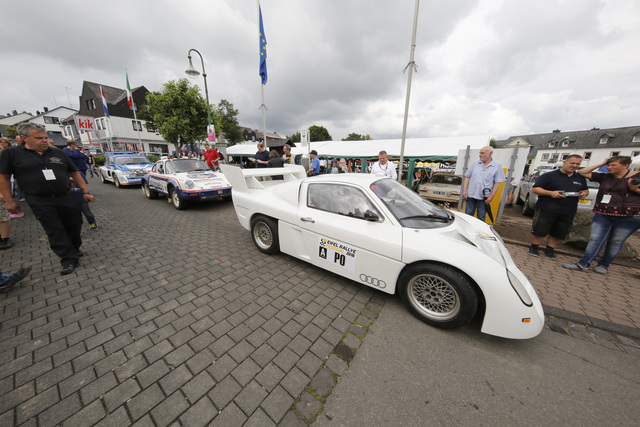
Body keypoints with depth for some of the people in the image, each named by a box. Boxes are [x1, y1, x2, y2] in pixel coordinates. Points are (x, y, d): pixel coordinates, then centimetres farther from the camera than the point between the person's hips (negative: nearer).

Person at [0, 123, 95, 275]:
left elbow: (75, 173, 12)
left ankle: (74, 249, 30)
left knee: (74, 225, 8)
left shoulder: (58, 153, 8)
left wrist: (85, 191, 6)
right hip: (41, 202, -2)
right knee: (55, 231, 0)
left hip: (66, 198, 2)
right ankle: (69, 260, 5)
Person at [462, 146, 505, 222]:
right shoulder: (475, 164, 6)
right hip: (470, 195, 2)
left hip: (484, 197, -1)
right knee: (468, 215, 7)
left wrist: (492, 196, -8)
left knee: (481, 218, 7)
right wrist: (464, 190, -3)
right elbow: (467, 177, 8)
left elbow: (497, 182, 0)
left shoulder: (497, 165, 2)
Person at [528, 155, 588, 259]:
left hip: (568, 213, 6)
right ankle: (534, 247, 15)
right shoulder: (550, 175, -3)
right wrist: (551, 193, -22)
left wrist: (584, 193, 4)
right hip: (547, 210, -5)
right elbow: (535, 189, -9)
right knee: (539, 231, -2)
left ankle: (550, 250, 25)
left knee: (558, 234, 11)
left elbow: (586, 190, 28)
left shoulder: (580, 178, 16)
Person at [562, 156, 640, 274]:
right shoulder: (605, 177, 9)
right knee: (595, 239, -2)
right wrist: (601, 164, 7)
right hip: (602, 214, 2)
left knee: (616, 242, 6)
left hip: (629, 216, -2)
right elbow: (582, 172, 10)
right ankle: (583, 265, -3)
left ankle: (604, 265, 19)